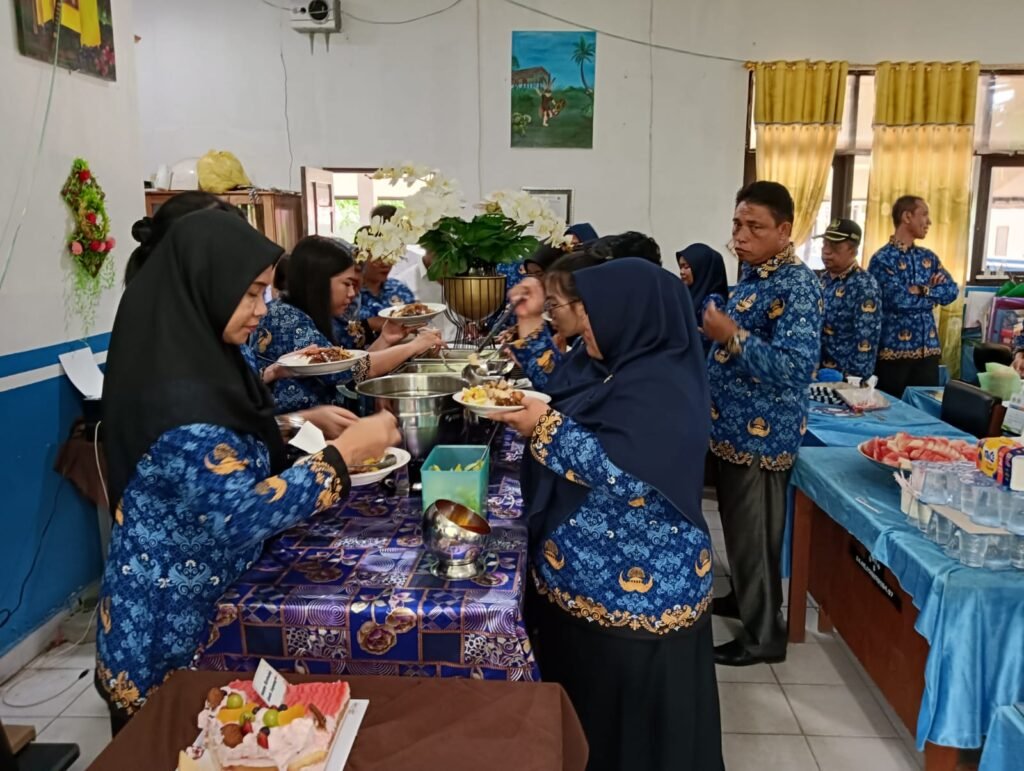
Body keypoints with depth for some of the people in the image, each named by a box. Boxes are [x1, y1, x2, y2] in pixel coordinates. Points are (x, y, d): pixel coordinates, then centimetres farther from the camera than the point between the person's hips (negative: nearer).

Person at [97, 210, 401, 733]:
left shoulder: (194, 364, 2)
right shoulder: (175, 396, -28)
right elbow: (240, 515, -34)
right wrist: (344, 450, -28)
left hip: (199, 601, 9)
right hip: (165, 628, -9)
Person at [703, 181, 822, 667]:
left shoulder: (797, 286, -20)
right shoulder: (753, 274, 9)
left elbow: (795, 368, -31)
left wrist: (731, 336, -30)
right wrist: (716, 332, 10)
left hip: (761, 434, -9)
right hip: (732, 426, 9)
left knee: (754, 533, 4)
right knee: (737, 525, 23)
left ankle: (764, 633, 20)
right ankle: (744, 596, 42)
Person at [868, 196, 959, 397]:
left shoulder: (928, 257, 13)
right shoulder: (883, 259, -9)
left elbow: (951, 291, 4)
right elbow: (896, 299, -20)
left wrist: (920, 290, -10)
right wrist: (931, 290, -4)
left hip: (928, 350, 6)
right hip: (894, 350, -6)